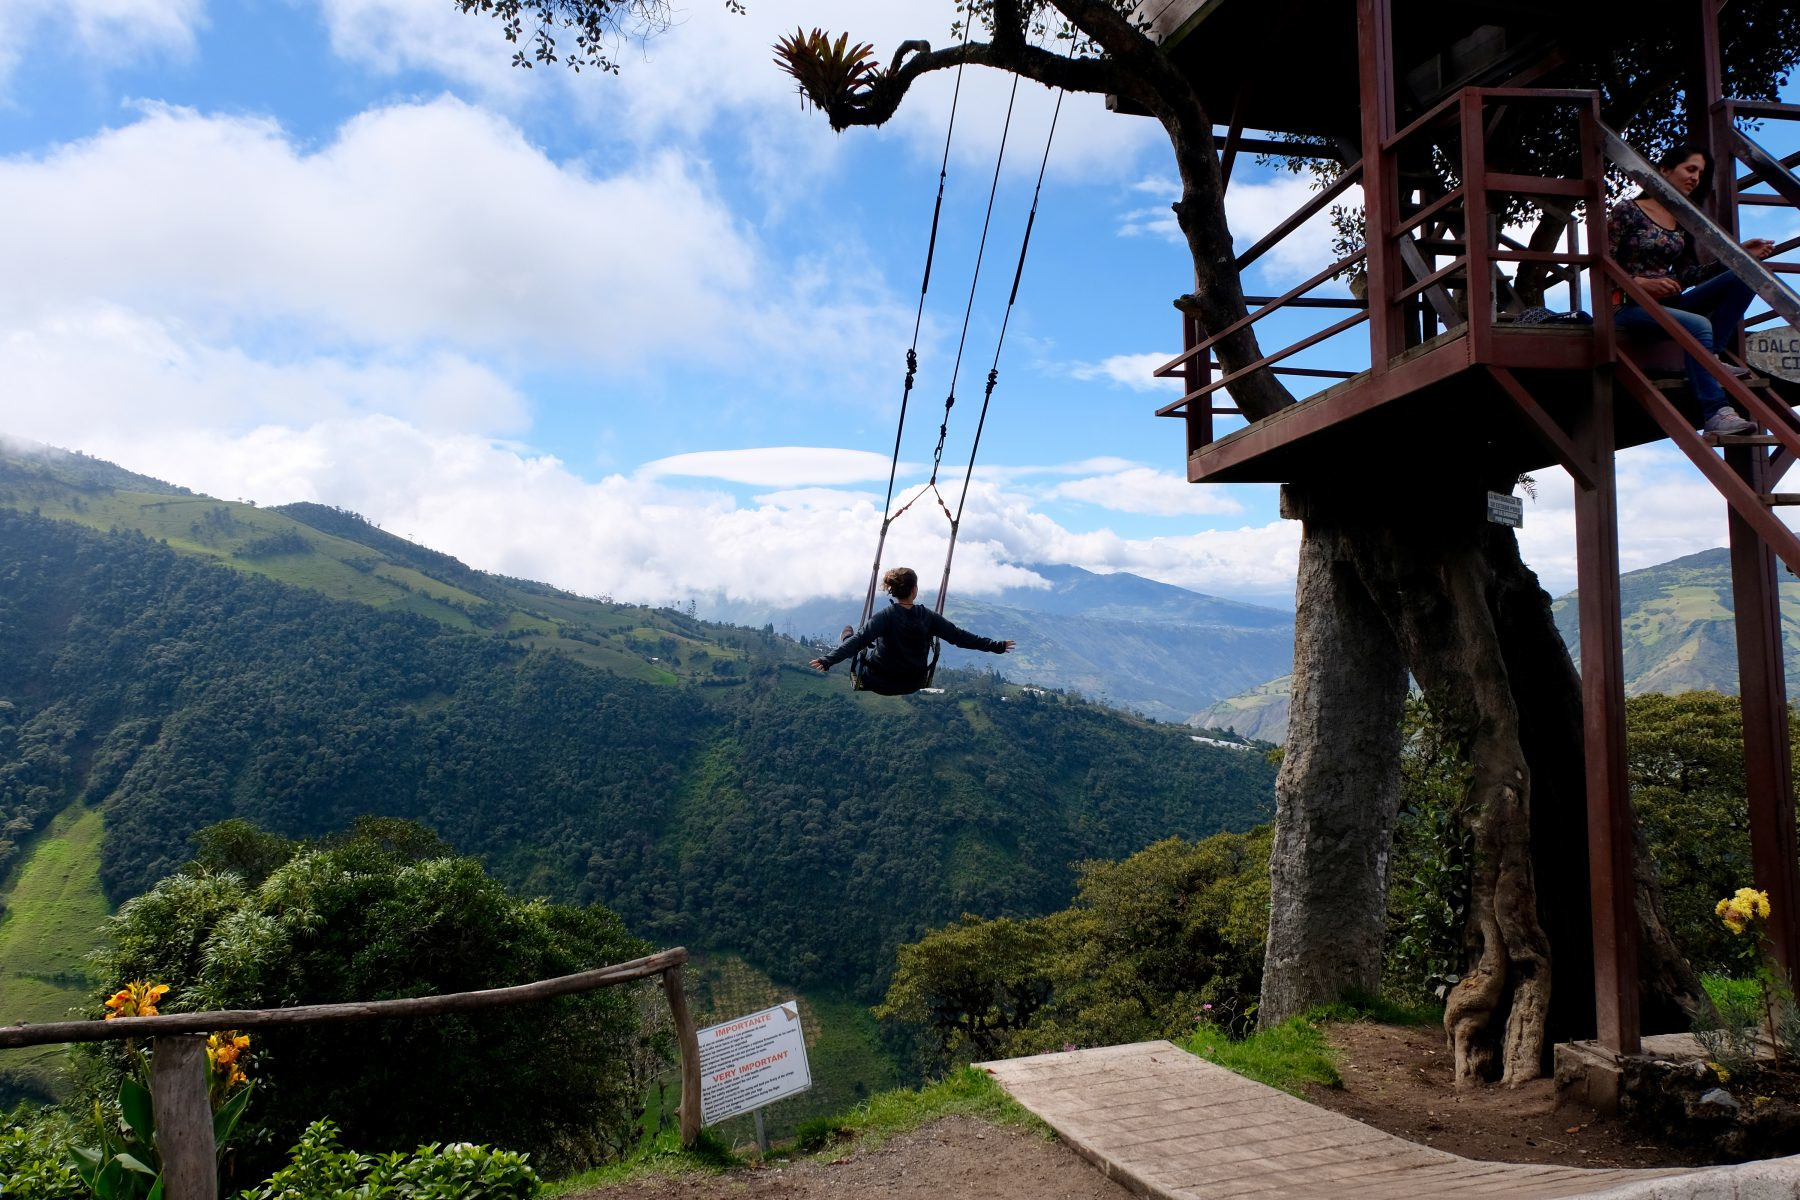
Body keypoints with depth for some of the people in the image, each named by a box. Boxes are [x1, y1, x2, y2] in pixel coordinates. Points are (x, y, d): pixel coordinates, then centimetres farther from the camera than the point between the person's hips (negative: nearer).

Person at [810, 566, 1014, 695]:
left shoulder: (886, 615, -21)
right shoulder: (927, 616, -13)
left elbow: (859, 639, -32)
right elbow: (958, 636, -11)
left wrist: (828, 660, -38)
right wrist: (995, 646, -3)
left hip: (879, 683, -4)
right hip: (912, 685, 4)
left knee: (848, 631, 19)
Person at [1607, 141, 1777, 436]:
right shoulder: (1627, 211, -1)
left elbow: (1686, 276, 11)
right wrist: (1643, 283, -21)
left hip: (1667, 303, 7)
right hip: (1628, 306, -7)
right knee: (1699, 325, -34)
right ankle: (1715, 414, -38)